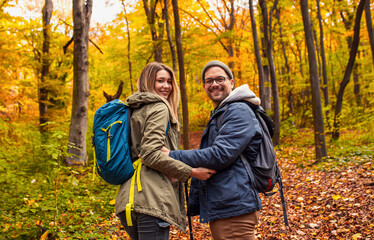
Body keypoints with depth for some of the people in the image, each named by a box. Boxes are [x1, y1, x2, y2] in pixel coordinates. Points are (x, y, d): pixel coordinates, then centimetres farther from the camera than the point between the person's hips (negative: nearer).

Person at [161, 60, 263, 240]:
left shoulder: (239, 111, -9)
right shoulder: (216, 117, 23)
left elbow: (221, 155, -21)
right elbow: (204, 162, 25)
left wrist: (173, 156, -17)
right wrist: (192, 206, 24)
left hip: (234, 208, -10)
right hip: (218, 210, 10)